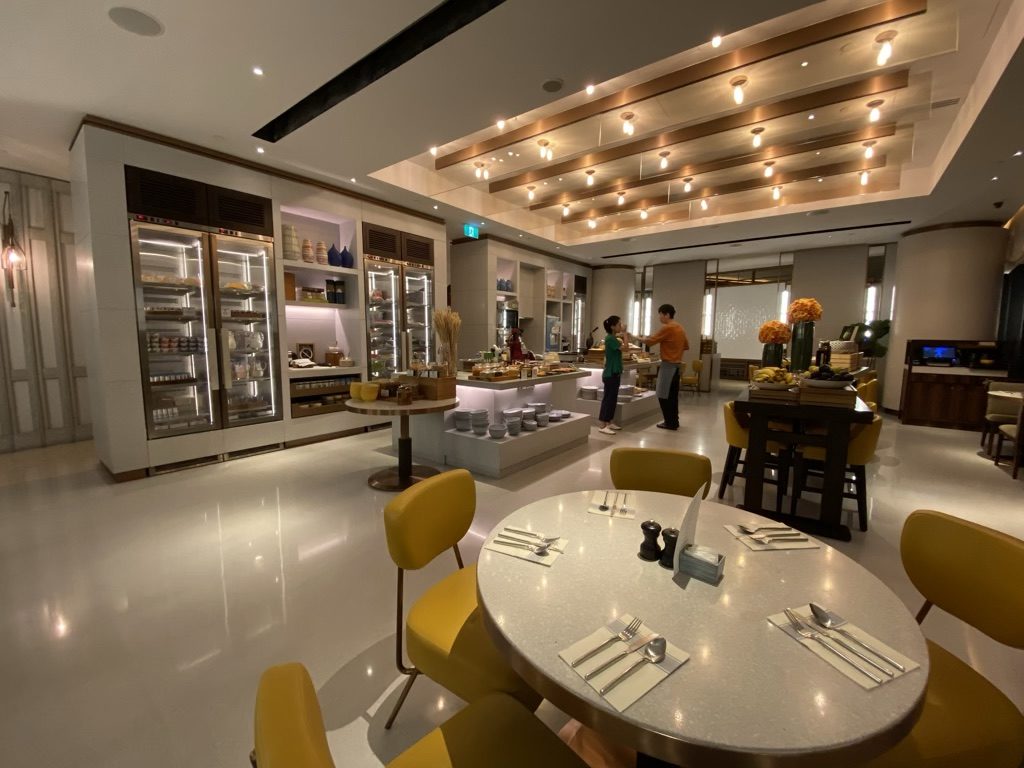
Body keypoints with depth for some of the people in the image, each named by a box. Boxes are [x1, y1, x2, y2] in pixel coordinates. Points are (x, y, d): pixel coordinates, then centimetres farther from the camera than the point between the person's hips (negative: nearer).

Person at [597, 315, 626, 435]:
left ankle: (609, 423, 22)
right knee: (608, 398, -7)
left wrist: (622, 335, 8)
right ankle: (603, 426, -2)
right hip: (610, 374, -10)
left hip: (615, 373, 10)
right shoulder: (610, 338, -17)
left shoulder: (613, 338, 12)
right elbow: (625, 348, -21)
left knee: (613, 398, 14)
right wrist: (624, 333, -16)